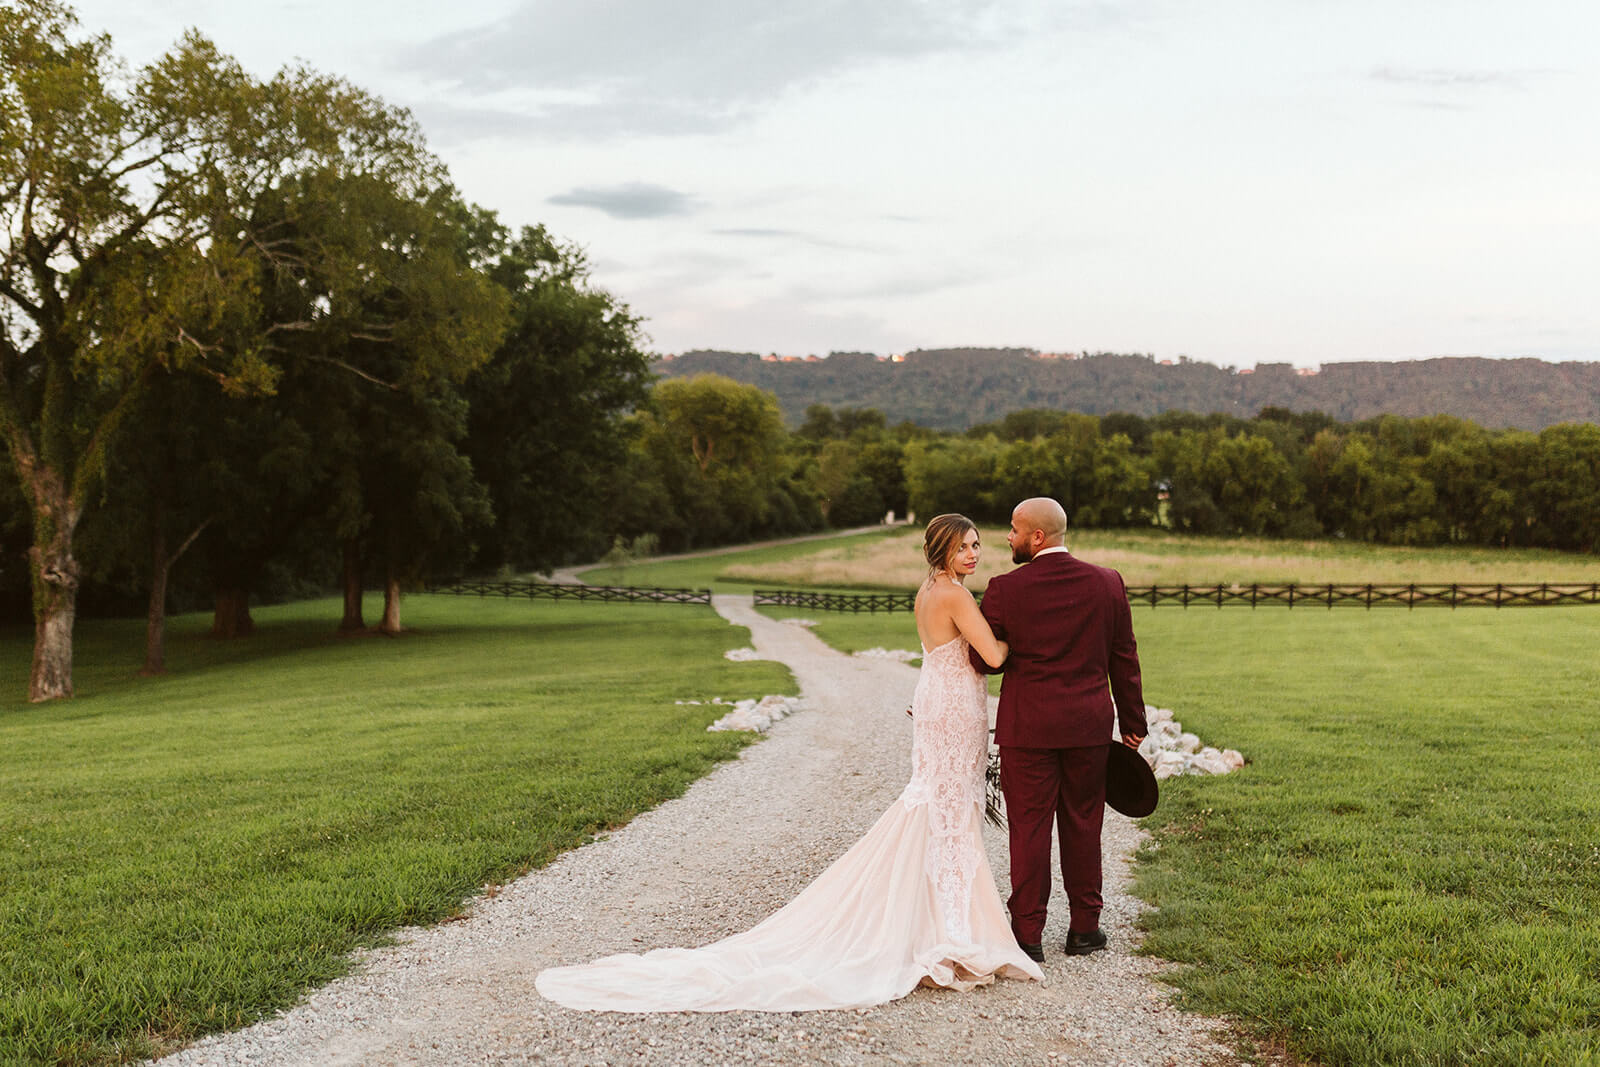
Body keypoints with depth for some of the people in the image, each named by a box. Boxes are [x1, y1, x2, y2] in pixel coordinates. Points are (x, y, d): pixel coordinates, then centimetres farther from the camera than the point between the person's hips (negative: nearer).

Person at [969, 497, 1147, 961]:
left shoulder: (1005, 589, -11)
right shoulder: (1107, 583, -1)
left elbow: (982, 661, -4)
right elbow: (1124, 658, 5)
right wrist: (1132, 722, 14)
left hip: (1028, 726, -3)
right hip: (1089, 726, 3)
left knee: (1029, 827, 5)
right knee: (1083, 825, 14)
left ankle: (1028, 934, 10)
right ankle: (1084, 927, 22)